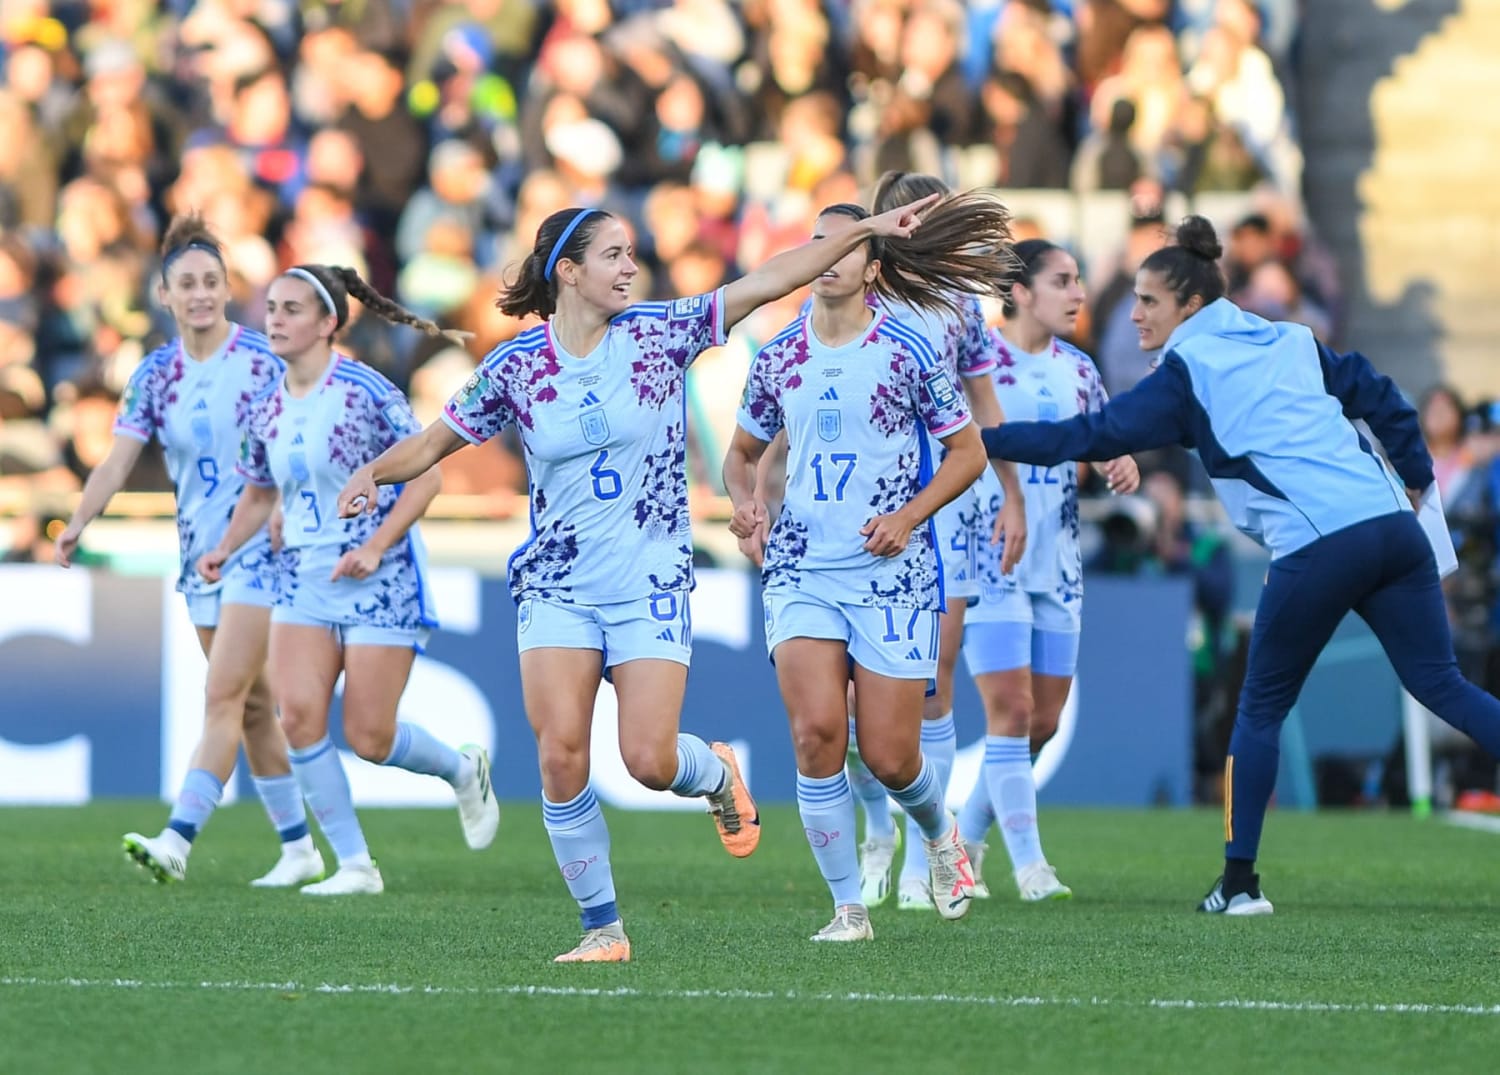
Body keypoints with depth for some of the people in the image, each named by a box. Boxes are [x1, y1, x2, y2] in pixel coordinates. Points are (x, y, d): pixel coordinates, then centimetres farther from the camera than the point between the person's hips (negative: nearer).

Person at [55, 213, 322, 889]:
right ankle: (299, 849, 19)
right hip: (200, 552, 6)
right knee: (251, 706, 11)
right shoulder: (155, 374, 4)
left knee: (223, 698, -14)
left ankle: (177, 841, -24)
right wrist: (79, 522, -19)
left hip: (260, 549, -6)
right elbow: (118, 460, -3)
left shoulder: (263, 359, -9)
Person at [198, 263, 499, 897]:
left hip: (378, 582, -6)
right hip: (304, 579, 6)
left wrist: (375, 547, -21)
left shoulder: (366, 391, -13)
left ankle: (462, 770, 28)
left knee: (368, 738, -5)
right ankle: (355, 866, -2)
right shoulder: (268, 409, 6)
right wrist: (226, 548, 5)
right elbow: (259, 492, 22)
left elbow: (425, 475, -12)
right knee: (297, 713, -12)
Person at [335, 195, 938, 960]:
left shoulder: (657, 334, -3)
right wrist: (375, 472, -11)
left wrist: (867, 231, -9)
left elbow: (771, 280, -5)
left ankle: (715, 774, 28)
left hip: (650, 583, -1)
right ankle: (602, 927, 1)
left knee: (650, 761, -10)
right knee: (561, 752, -13)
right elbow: (433, 443, 8)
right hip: (556, 586, 1)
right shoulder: (514, 367, -1)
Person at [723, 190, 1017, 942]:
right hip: (801, 570, 2)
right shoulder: (778, 359, 7)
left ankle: (938, 832, 35)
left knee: (888, 757, -2)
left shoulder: (908, 353, -3)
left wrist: (909, 516, -12)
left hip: (892, 572, -2)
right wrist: (743, 501, -2)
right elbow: (742, 451, 20)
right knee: (816, 730, -17)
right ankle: (848, 907, -6)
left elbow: (968, 451, 3)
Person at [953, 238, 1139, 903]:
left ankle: (965, 839, 23)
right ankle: (1028, 865, -8)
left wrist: (1122, 466, -2)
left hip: (1057, 567, 6)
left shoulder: (1077, 370, 11)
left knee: (1044, 722, 7)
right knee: (1011, 712, -11)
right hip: (990, 564, -6)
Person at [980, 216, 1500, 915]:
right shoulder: (1292, 344, 20)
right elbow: (1380, 396, 21)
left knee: (1261, 709, 10)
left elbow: (1091, 436, 0)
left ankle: (1238, 882, 12)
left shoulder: (1186, 376, 3)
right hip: (1391, 527, 5)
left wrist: (985, 441, 5)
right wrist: (1416, 477, 28)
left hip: (1316, 553, -5)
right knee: (1441, 685, 7)